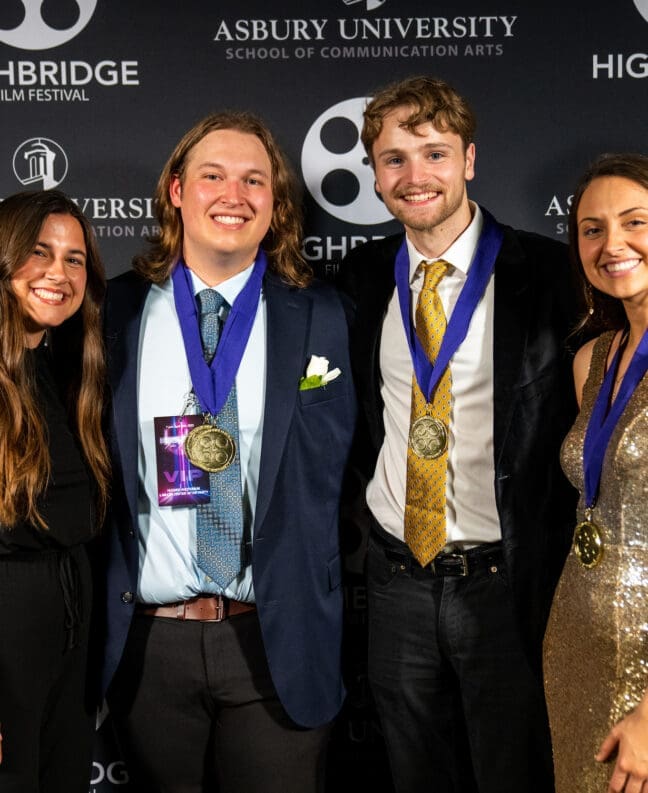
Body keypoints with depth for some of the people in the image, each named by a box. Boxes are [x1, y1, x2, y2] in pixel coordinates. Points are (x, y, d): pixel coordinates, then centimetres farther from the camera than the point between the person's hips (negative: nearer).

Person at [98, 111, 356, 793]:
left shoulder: (321, 316, 1)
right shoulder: (116, 310, 3)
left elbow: (336, 465, 3)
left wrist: (315, 613, -2)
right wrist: (98, 619, 1)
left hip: (277, 641, -1)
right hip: (148, 643, 1)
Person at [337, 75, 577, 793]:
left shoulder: (548, 274, -9)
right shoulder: (361, 278, 4)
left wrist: (554, 571, -10)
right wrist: (361, 521, 7)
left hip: (505, 582, -4)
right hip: (396, 579, 4)